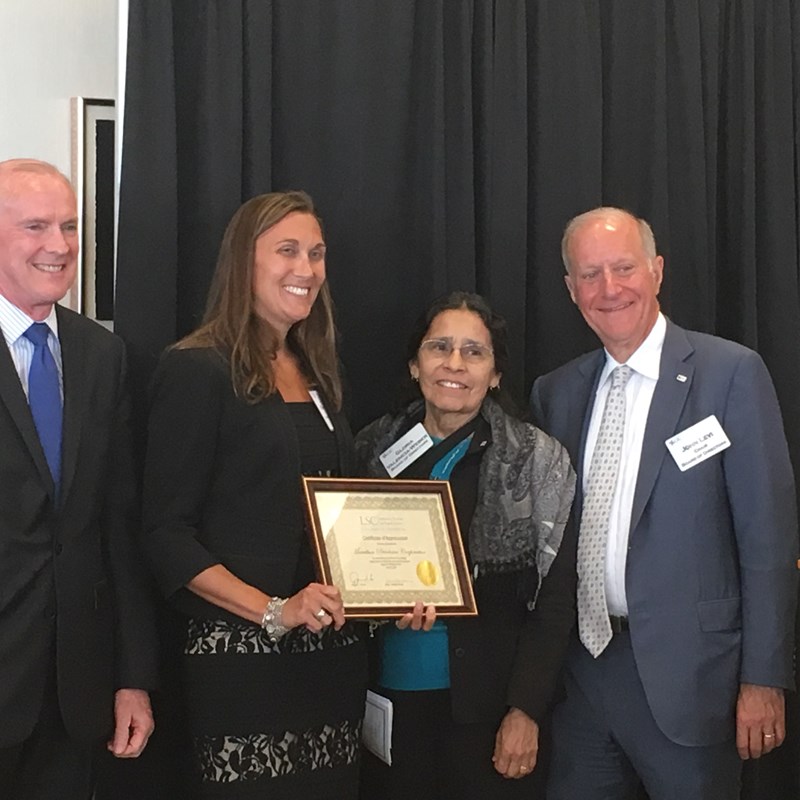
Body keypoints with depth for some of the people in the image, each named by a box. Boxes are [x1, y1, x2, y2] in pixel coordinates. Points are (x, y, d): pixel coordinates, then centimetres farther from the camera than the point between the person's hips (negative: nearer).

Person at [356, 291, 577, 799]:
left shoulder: (537, 461, -4)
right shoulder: (377, 449, 5)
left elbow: (554, 599, -5)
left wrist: (526, 710, -9)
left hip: (485, 700, -2)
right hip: (389, 695, 3)